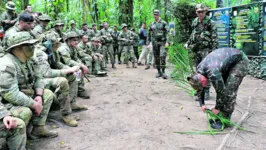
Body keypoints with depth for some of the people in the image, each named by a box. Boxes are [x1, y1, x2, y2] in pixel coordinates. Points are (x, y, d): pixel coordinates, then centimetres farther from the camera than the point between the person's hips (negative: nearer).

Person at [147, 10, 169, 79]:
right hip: (155, 43, 4)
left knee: (162, 56, -16)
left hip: (162, 42, -4)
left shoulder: (164, 23, 0)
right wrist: (147, 43, 7)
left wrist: (167, 42, -18)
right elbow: (149, 35, 14)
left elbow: (167, 33, -6)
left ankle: (163, 72, -11)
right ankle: (159, 72, 14)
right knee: (156, 58, 5)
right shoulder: (152, 25, 12)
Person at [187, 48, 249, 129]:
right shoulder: (199, 69, -10)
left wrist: (217, 108, -10)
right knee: (221, 87, 3)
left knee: (229, 90, -14)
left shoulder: (213, 73, -36)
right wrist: (202, 104, 6)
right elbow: (200, 88, 5)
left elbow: (221, 91, -25)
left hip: (240, 61, -8)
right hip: (229, 60, 8)